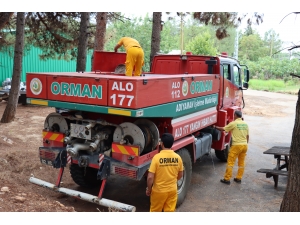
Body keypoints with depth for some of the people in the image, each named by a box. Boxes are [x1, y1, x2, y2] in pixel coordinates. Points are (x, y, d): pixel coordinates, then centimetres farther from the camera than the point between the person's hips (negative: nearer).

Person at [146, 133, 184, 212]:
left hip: (159, 190, -3)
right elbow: (180, 176, 4)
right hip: (172, 190, 3)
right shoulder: (178, 157, -9)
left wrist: (149, 189, -3)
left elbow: (150, 177, -20)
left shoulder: (157, 157, -21)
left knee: (155, 211, 18)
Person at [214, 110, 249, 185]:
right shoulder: (245, 124, 10)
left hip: (236, 145, -6)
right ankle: (239, 178, 21)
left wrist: (216, 127, 14)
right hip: (245, 145, 7)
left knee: (230, 162, -1)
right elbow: (247, 136, 15)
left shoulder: (233, 123, -9)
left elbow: (223, 129, -2)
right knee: (241, 162, 14)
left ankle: (227, 179, 1)